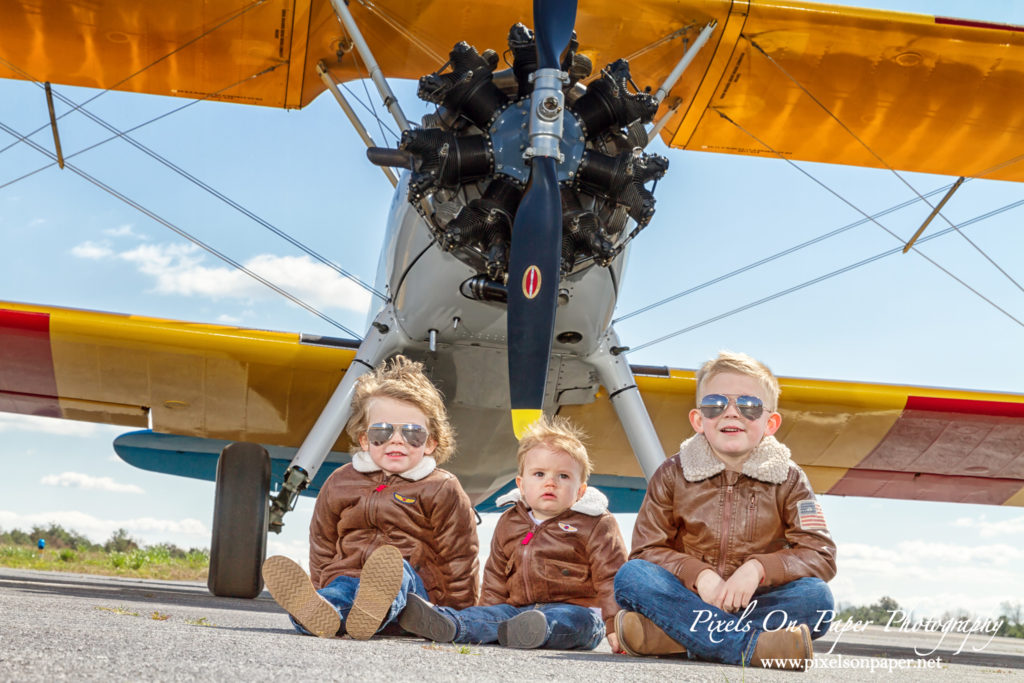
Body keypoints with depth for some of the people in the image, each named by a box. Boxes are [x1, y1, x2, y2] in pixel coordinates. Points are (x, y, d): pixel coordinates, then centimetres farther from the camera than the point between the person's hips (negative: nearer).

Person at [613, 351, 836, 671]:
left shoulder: (788, 480, 6)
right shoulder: (673, 474, 6)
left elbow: (820, 555, -4)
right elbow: (646, 549, -1)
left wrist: (758, 567, -21)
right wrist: (698, 575, -19)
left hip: (755, 603, 0)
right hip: (689, 598, 0)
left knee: (816, 597, -29)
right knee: (631, 575, -27)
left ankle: (668, 635, -34)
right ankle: (752, 646, -39)